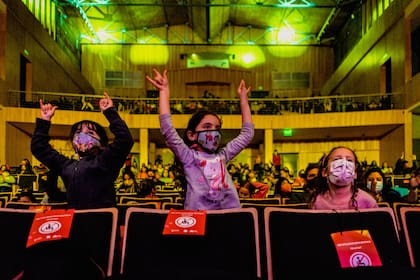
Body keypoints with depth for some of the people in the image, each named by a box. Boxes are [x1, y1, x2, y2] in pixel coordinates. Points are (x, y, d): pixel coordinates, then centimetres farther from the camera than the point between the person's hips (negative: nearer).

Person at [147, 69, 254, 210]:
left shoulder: (222, 156, 18)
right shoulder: (189, 156, 6)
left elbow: (247, 133, 23)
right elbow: (168, 130, -5)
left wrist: (243, 99, 24)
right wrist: (164, 92, -4)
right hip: (199, 216, -4)